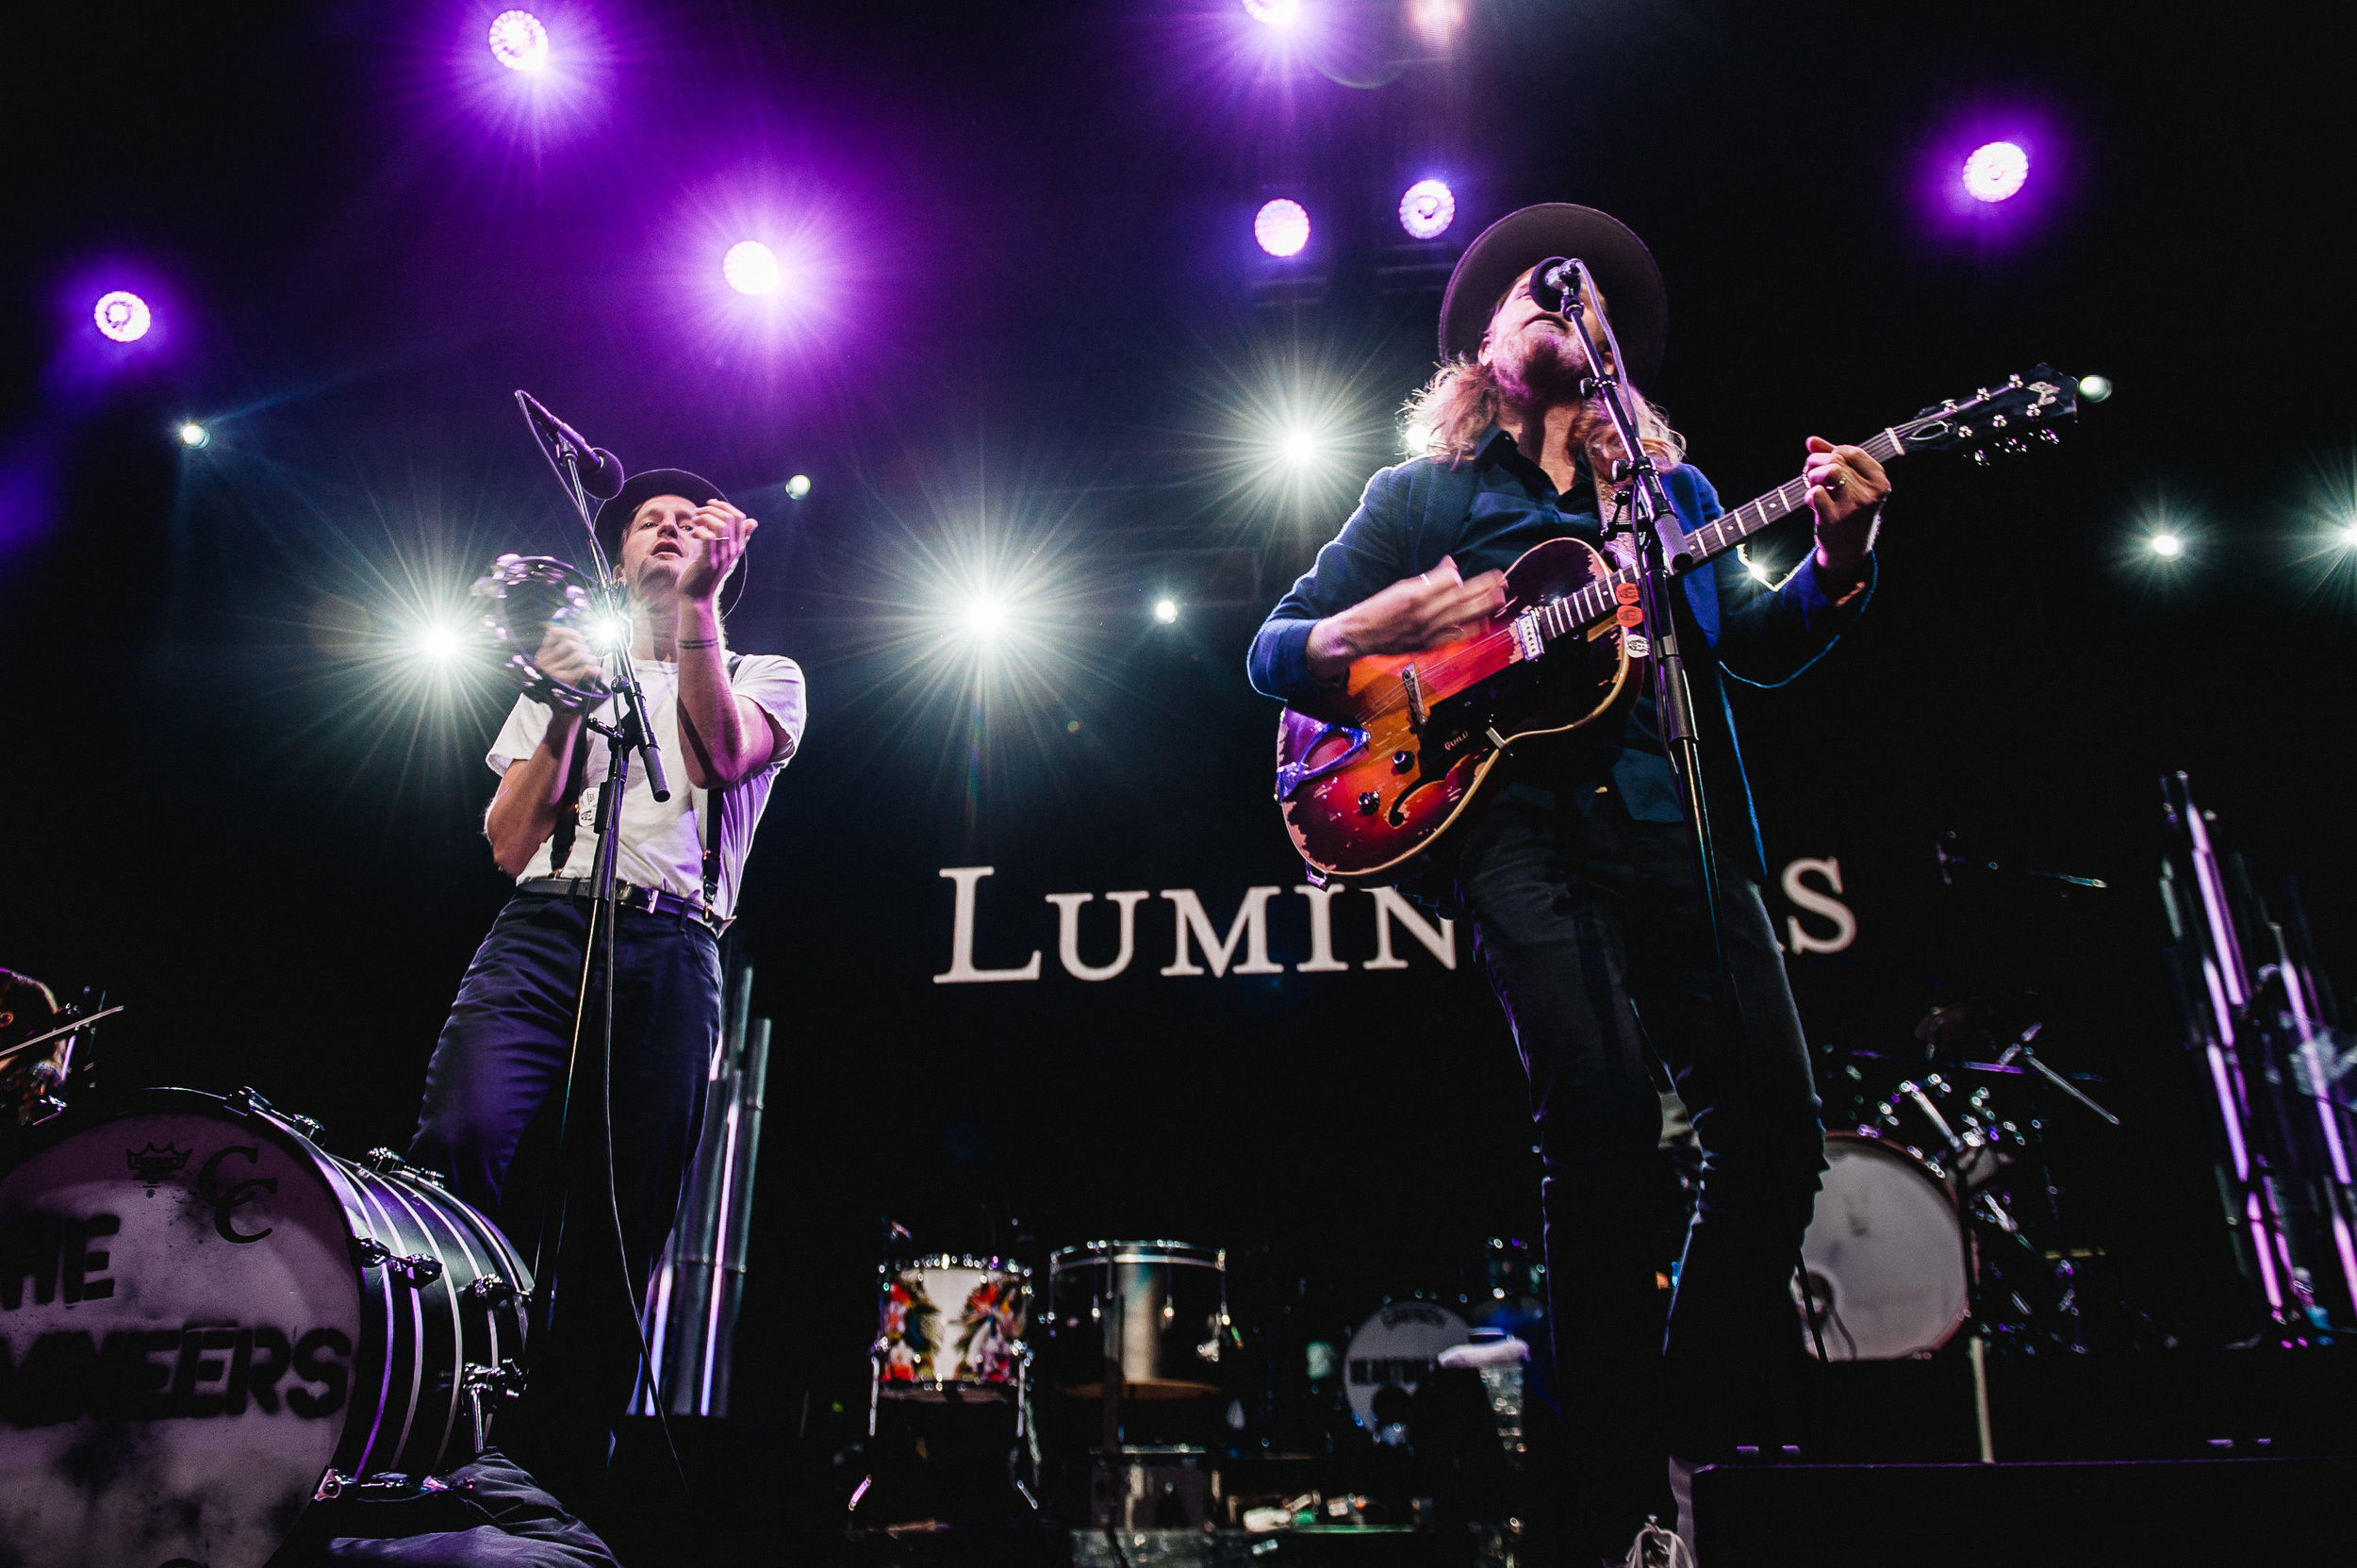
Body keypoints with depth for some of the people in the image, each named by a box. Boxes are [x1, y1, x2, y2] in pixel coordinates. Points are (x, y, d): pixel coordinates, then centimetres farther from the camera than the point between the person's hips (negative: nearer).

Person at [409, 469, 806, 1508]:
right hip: (542, 929, 2)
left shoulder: (765, 677, 20)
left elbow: (718, 754, -5)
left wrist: (699, 601, -8)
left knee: (618, 1233, -6)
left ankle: (550, 1497, 1)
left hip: (671, 952, -1)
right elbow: (509, 846, 14)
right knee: (459, 1136, -26)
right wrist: (566, 713, -1)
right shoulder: (566, 668, 26)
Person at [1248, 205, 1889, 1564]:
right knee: (1604, 1125, -19)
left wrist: (1840, 561, -6)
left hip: (1685, 823, 4)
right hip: (1523, 824, -3)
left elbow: (1761, 647, 13)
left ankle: (1691, 1444, 12)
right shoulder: (1423, 494, 18)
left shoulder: (1672, 487, 26)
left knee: (1776, 1123, -9)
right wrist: (1383, 626, -8)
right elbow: (1275, 652, 13)